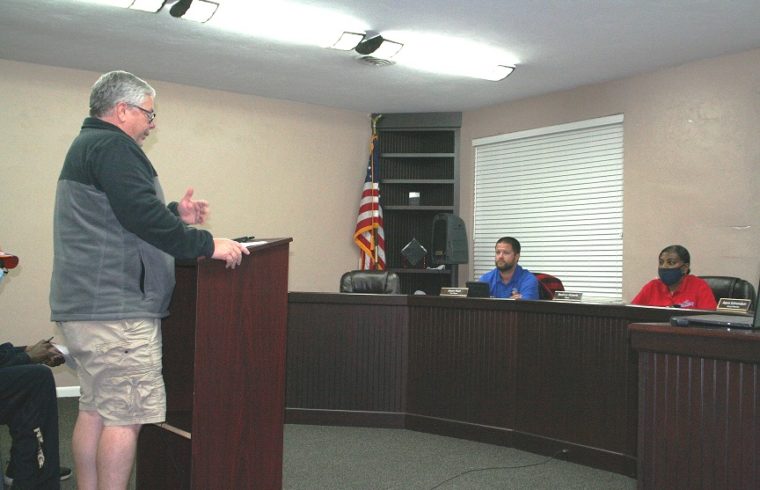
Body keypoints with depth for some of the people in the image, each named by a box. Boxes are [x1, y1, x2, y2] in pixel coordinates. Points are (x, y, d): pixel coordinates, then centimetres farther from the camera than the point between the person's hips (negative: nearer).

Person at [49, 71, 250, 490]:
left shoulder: (86, 145, 22)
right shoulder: (112, 147, -12)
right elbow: (142, 218, -22)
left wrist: (174, 214, 16)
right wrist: (207, 245, -17)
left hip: (84, 306, 11)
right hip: (117, 309, -11)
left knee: (94, 409, 14)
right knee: (125, 417, -6)